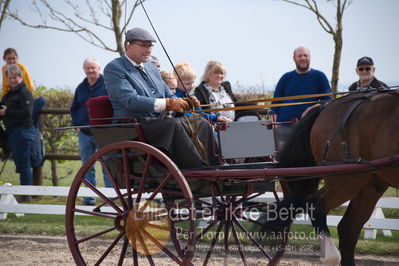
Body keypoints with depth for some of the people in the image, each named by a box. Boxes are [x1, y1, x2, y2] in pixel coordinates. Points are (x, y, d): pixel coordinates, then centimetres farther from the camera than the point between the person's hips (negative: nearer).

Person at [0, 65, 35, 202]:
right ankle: (25, 195, 17)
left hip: (23, 130, -10)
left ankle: (26, 196, -6)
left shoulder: (24, 93, -9)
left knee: (23, 163, -8)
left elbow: (26, 112, -20)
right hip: (13, 131, 10)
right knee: (19, 163, 12)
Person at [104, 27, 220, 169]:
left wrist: (185, 102, 2)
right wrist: (168, 104, -25)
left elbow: (168, 95, 27)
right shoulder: (113, 68, -5)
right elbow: (130, 100, -19)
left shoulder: (151, 67, 22)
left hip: (158, 123, 9)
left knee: (201, 123, -5)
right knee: (174, 125, -32)